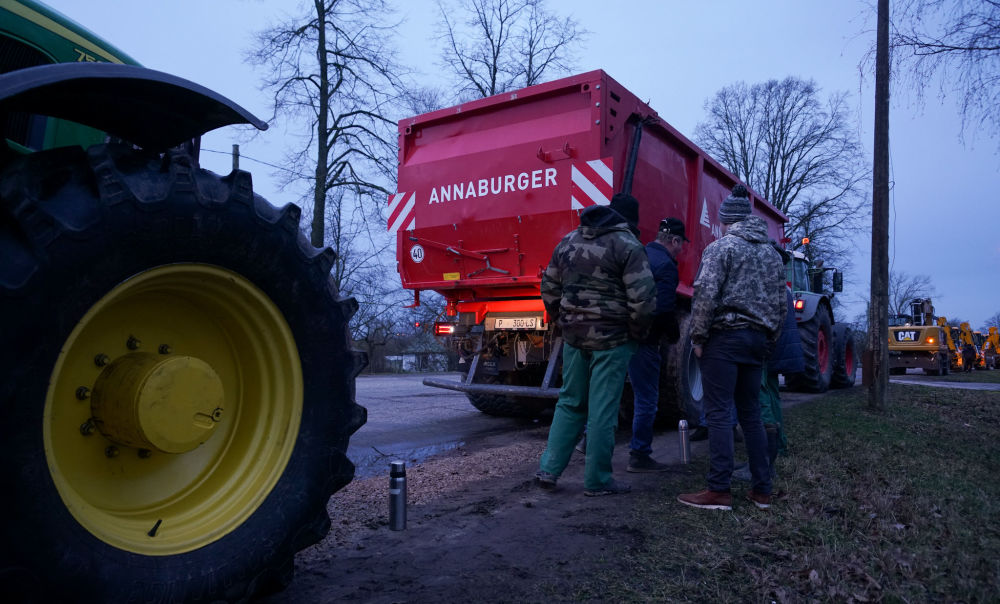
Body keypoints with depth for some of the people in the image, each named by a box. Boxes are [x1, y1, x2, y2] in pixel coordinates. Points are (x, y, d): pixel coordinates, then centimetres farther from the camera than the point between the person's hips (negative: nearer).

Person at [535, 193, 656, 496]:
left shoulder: (568, 241, 11)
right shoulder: (627, 245, -9)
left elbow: (549, 290, 15)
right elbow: (643, 298, -17)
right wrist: (638, 332, -2)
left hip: (574, 337, 6)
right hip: (612, 339, -6)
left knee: (570, 403, 17)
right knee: (602, 411, 3)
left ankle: (548, 469, 17)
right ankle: (597, 481, 13)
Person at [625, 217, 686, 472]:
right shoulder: (666, 265, -13)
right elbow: (663, 308, -21)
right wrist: (674, 335, -3)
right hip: (643, 339, -8)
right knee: (647, 397, 3)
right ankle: (639, 456, 10)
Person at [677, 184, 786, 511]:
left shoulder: (721, 247, -5)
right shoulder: (772, 254, 17)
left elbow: (706, 295, -15)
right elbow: (780, 305, 18)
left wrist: (697, 338, -9)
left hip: (725, 336, -7)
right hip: (757, 339, 7)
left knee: (718, 414, -6)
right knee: (751, 415, 12)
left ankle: (719, 490, -5)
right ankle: (761, 490, 15)